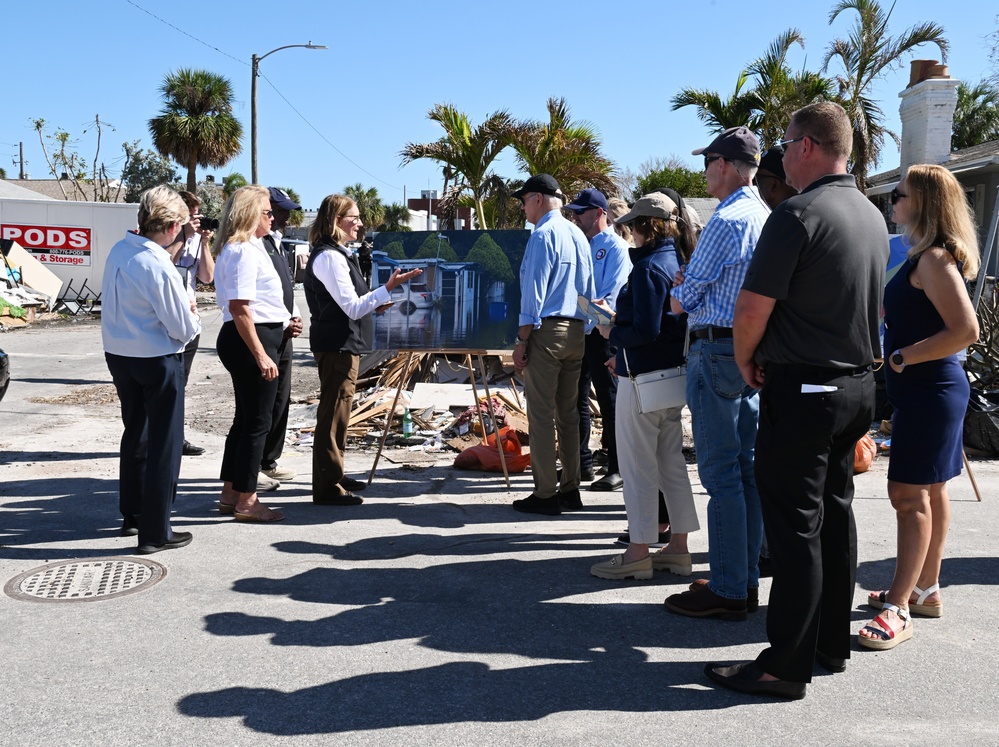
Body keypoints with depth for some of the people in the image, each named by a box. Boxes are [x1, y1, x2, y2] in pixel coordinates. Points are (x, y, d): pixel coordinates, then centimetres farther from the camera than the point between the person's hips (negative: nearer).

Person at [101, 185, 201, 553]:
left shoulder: (118, 251, 0)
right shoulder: (159, 266, -23)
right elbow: (183, 330, -19)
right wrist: (192, 316, 3)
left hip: (118, 354, 8)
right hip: (158, 360, -8)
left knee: (135, 434, 22)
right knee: (164, 444, 4)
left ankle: (132, 515, 35)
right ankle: (154, 533, 10)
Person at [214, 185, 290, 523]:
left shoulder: (244, 248, 16)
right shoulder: (245, 251, -16)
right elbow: (240, 308, -23)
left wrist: (283, 321, 28)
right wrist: (261, 355, -24)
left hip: (246, 340, 11)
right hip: (252, 341, -11)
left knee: (245, 419, 17)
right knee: (257, 422, -3)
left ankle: (230, 495, 26)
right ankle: (246, 502, 7)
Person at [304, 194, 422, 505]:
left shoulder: (337, 254, 15)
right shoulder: (329, 257, -17)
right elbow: (352, 307, -21)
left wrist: (374, 304, 16)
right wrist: (389, 287, -24)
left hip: (342, 343, 11)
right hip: (337, 343, -11)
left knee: (337, 411, 18)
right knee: (334, 412, -5)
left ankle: (334, 476, 31)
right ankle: (327, 487, 2)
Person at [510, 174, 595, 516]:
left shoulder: (543, 234, -10)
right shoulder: (578, 235, 14)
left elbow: (534, 291, -15)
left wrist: (522, 340, -13)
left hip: (547, 330, -8)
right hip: (576, 331, 8)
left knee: (541, 415, -3)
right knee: (568, 413, 13)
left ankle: (545, 494, 0)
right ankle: (570, 488, 19)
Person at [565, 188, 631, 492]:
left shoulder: (615, 247, -8)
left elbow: (612, 296, -17)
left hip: (601, 333, -8)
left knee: (609, 401, -1)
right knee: (576, 399, 13)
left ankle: (617, 468, 7)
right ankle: (581, 463, 24)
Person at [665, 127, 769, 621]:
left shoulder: (727, 220, -14)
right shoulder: (767, 218, 14)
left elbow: (683, 298, -9)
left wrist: (678, 295, 13)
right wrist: (693, 285, 11)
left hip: (716, 349, -9)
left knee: (721, 473, -5)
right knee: (746, 468, 12)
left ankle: (727, 591, 2)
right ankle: (747, 581, 20)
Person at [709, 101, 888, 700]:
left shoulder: (799, 214, -17)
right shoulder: (873, 216, 11)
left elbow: (752, 310, -20)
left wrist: (746, 363, 0)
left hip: (803, 390, -9)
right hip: (858, 384, 9)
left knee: (795, 526, -3)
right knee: (836, 512, 16)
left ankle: (787, 666, 5)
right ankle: (833, 645, 27)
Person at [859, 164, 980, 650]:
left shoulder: (934, 258, -17)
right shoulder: (925, 257, 14)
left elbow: (965, 329, -25)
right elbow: (899, 314, 21)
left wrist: (901, 357, -20)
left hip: (929, 389, -10)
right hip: (929, 390, 10)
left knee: (909, 493, -8)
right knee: (930, 491, 16)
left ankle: (899, 610, -2)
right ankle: (925, 590, 27)